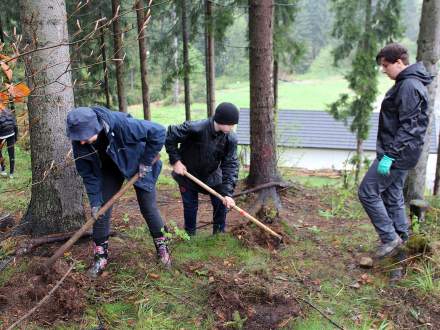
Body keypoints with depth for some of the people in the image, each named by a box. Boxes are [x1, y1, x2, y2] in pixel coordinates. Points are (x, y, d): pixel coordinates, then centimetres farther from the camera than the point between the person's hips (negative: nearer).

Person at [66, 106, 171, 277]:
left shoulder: (122, 124, -42)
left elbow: (158, 132, -34)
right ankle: (100, 255, 16)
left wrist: (147, 161, -26)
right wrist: (94, 202, -15)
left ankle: (162, 246, 23)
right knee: (101, 210, -2)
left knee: (149, 207, 2)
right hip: (110, 169, 4)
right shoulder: (79, 143, -26)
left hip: (138, 165, -3)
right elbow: (89, 174, -12)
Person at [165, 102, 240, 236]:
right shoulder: (195, 128, -33)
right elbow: (170, 136, -23)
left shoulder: (231, 139, -20)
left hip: (212, 175, 3)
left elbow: (231, 165, -19)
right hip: (187, 174, -3)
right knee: (190, 207, 6)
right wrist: (175, 160, -21)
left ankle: (219, 234, 26)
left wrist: (227, 193, -25)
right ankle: (190, 235, 29)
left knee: (222, 203, 4)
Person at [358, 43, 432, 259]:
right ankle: (402, 240, 25)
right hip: (401, 153, 10)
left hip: (398, 153, -10)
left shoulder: (409, 86, -17)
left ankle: (390, 238, 1)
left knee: (368, 192, -7)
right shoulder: (407, 83, 14)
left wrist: (390, 155, -23)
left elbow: (408, 127, -22)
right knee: (393, 196, 16)